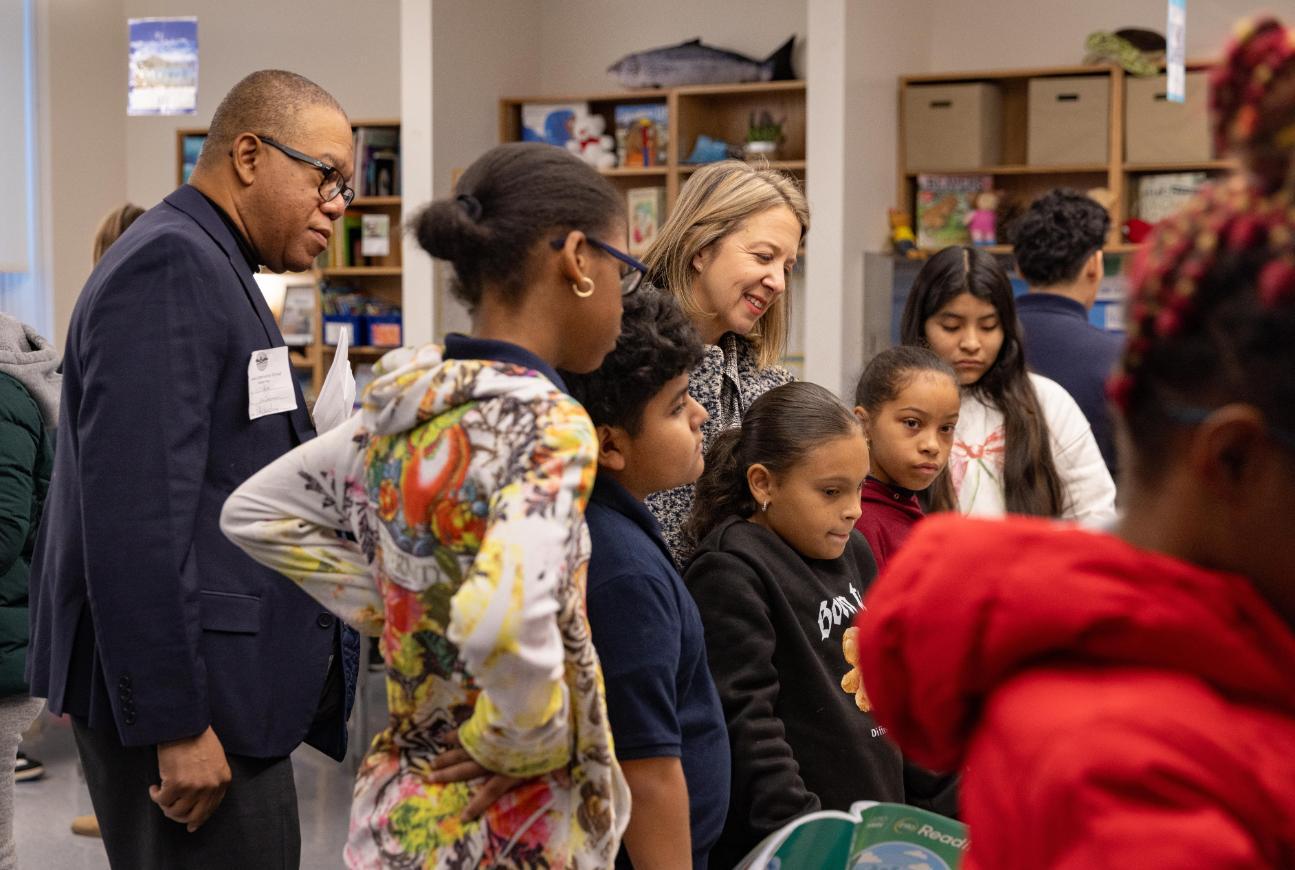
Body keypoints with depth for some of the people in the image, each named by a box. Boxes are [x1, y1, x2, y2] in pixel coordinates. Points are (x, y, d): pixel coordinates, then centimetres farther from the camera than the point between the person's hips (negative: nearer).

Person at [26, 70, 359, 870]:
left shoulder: (212, 267, 17)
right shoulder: (169, 265, -14)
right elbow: (135, 516, -21)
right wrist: (176, 724, -22)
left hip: (224, 685, 10)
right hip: (193, 706, -10)